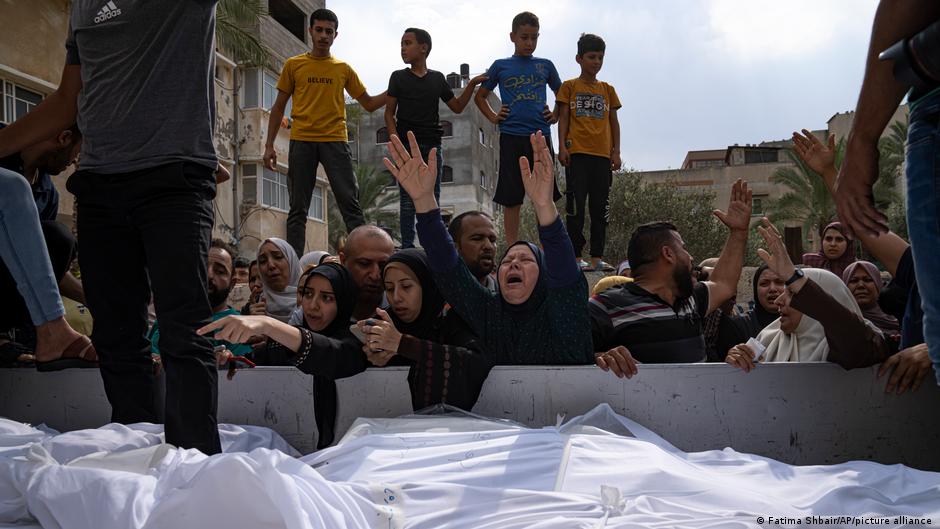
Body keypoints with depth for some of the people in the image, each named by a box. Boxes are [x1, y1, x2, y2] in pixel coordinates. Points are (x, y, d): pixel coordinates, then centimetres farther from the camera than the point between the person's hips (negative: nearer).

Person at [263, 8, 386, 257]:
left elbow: (368, 103, 16)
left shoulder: (344, 69, 12)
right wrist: (269, 145, 5)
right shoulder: (293, 65, 10)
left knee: (350, 203, -6)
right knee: (298, 209, 1)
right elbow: (279, 107, 12)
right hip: (301, 142, 0)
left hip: (335, 141, 0)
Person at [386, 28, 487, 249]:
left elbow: (457, 107, 15)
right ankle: (407, 247, -2)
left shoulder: (437, 78, 12)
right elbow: (389, 113, 3)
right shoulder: (398, 77, 5)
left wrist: (472, 84, 2)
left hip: (433, 146, 2)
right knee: (408, 199, -4)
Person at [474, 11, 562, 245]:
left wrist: (556, 116, 9)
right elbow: (479, 96, 17)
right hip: (511, 137, -1)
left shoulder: (545, 66, 12)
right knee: (511, 197, 1)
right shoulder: (500, 66, 9)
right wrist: (493, 117, 4)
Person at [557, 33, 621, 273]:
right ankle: (576, 256, -1)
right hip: (577, 153, -4)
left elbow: (614, 122, 15)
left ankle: (597, 257, 7)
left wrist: (616, 152, 7)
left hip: (602, 154, 4)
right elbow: (563, 118, 3)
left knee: (601, 208, 3)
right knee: (575, 206, -5)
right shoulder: (569, 86, 7)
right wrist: (562, 147, -8)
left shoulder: (608, 89, 16)